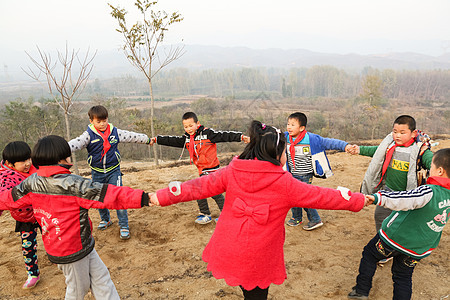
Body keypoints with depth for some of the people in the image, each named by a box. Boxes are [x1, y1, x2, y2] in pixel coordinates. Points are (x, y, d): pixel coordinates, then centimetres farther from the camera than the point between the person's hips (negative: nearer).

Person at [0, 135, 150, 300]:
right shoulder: (71, 183, -25)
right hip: (73, 250, -7)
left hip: (55, 247, 7)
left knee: (101, 279, 17)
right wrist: (142, 198, -33)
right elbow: (105, 194, -31)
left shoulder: (31, 183, -3)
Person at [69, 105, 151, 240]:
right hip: (97, 173, 1)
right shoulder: (89, 135, -8)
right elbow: (76, 143, -23)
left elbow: (131, 136, 10)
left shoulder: (115, 132, -1)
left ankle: (124, 226, 3)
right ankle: (105, 219, 40)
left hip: (113, 170, -1)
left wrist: (147, 139, 19)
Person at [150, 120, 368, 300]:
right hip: (257, 260, -2)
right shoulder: (285, 183, -13)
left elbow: (201, 186, -2)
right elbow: (319, 196, -4)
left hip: (226, 251, 3)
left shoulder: (232, 172, -6)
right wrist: (359, 200, 10)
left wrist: (163, 196, 7)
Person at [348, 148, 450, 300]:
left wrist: (379, 198, -50)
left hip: (396, 236, -6)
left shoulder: (429, 192, -28)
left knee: (369, 254, 16)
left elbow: (405, 199, -43)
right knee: (403, 278, 21)